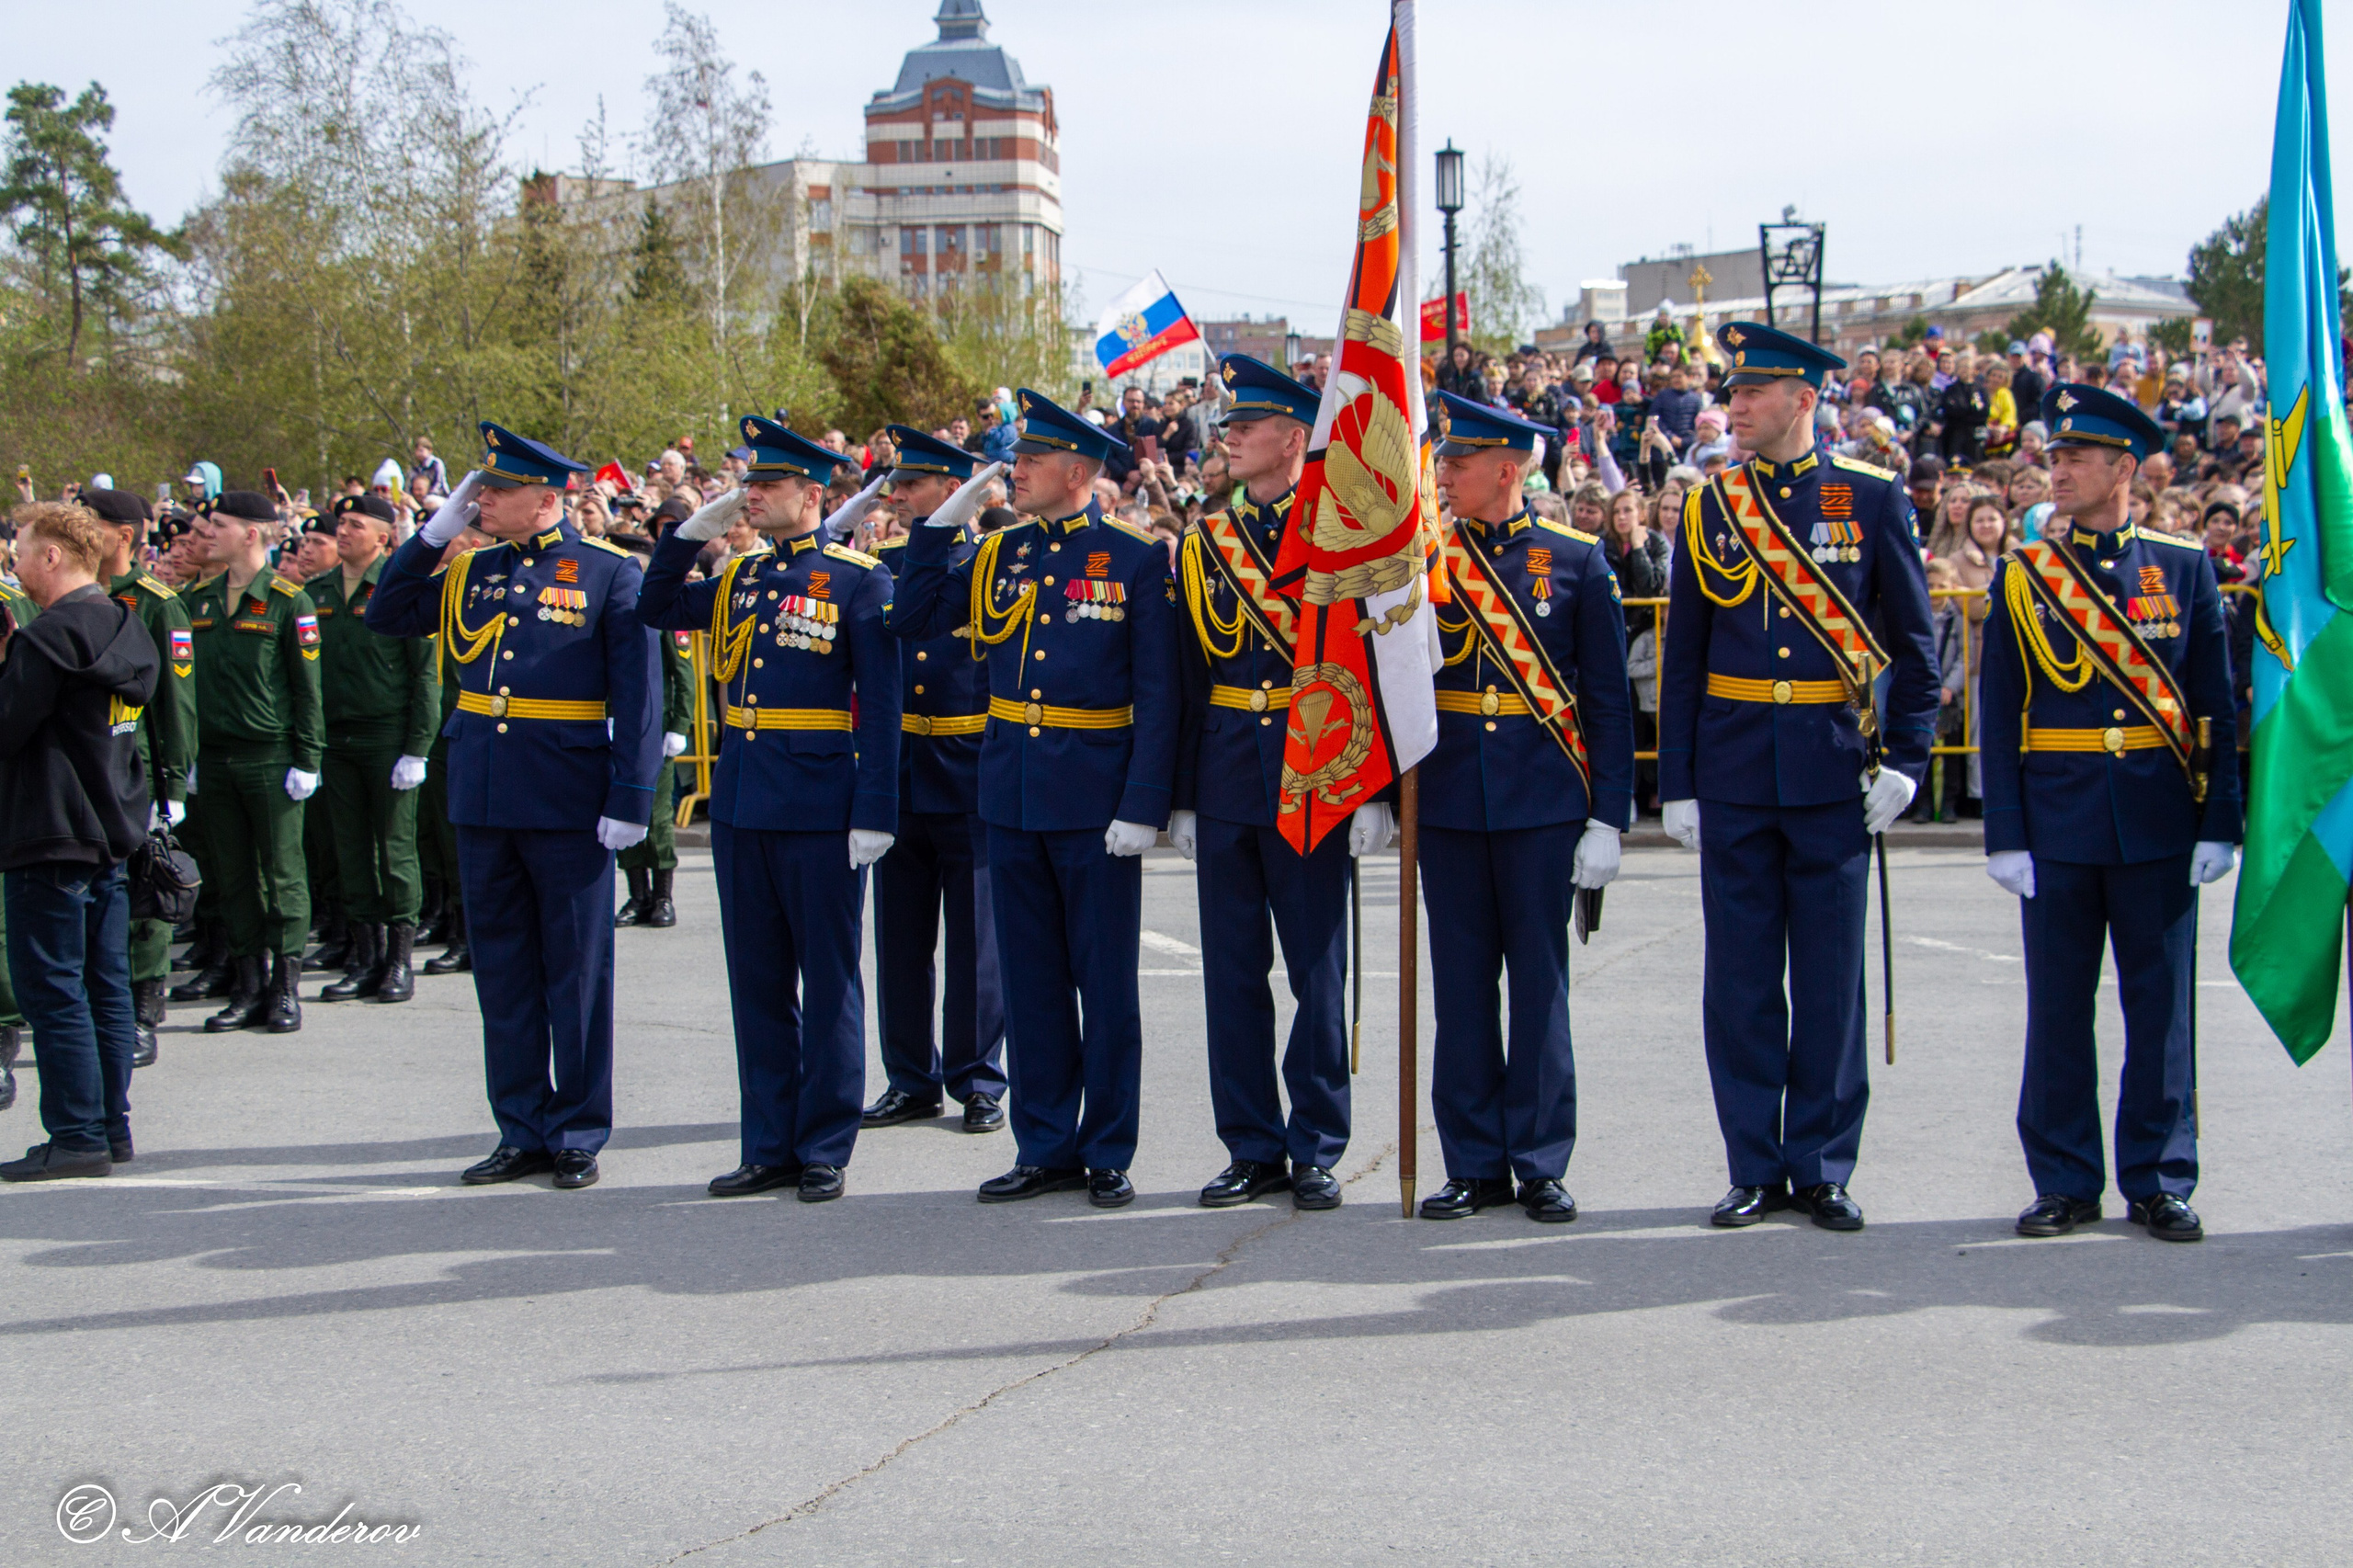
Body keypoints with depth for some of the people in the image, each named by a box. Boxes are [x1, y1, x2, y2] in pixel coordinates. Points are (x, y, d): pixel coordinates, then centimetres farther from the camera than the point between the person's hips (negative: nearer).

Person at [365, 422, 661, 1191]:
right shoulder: (472, 572, 11)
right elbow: (386, 617, 15)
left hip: (568, 804, -5)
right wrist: (435, 531, 4)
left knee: (576, 971, 3)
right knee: (501, 969, 10)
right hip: (484, 801, 5)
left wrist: (630, 798, -14)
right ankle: (523, 1132, 20)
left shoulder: (609, 573, -4)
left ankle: (578, 1135, 13)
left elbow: (638, 691, -8)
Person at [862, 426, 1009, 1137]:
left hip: (971, 778, -4)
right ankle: (912, 1080, 18)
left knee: (975, 938, 3)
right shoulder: (885, 566, 10)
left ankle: (977, 1082, 13)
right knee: (900, 937, 8)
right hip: (899, 778, 4)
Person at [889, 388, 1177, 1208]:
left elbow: (1157, 696, -8)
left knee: (1105, 980, 3)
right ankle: (1046, 1148, 19)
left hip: (1094, 797, -5)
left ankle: (1108, 1155, 12)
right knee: (1031, 978, 10)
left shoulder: (1137, 559, -5)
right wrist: (944, 522, 4)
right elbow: (914, 619, 11)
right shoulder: (999, 555, 9)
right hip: (1012, 794, 5)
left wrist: (1142, 805, -15)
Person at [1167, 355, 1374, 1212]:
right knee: (1232, 973, 6)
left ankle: (1317, 1150, 12)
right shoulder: (1203, 543, 10)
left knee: (1318, 973, 2)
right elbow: (1187, 678, 12)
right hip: (1225, 781, 4)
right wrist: (1181, 797, 8)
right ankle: (1253, 1148, 16)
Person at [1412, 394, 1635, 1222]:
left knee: (1539, 981, 3)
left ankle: (1541, 1165, 11)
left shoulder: (1576, 558, 0)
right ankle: (1475, 1164, 14)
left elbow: (1608, 697, 0)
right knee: (1461, 983, 6)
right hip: (1448, 802, 2)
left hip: (1543, 801, -2)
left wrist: (1607, 817, -5)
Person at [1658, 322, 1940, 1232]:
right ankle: (1756, 1168, 14)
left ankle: (1823, 1168, 14)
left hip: (1835, 772, -1)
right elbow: (1682, 657, 7)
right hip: (1734, 774, 2)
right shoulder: (1709, 507, 6)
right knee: (1741, 979, 4)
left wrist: (1903, 758, -5)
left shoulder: (1872, 498, 1)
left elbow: (1915, 641, 4)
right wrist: (1675, 784, 3)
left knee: (1830, 977, 4)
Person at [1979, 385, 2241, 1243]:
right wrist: (2005, 834, -5)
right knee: (2058, 1006, 5)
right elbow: (2000, 716, 1)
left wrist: (2220, 823, -2)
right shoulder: (2022, 576, 3)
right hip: (2058, 819, 0)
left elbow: (2217, 705, 4)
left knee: (2161, 1003, 4)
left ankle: (2160, 1181, 15)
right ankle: (2065, 1182, 15)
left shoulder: (2184, 568, 4)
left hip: (2158, 818, 0)